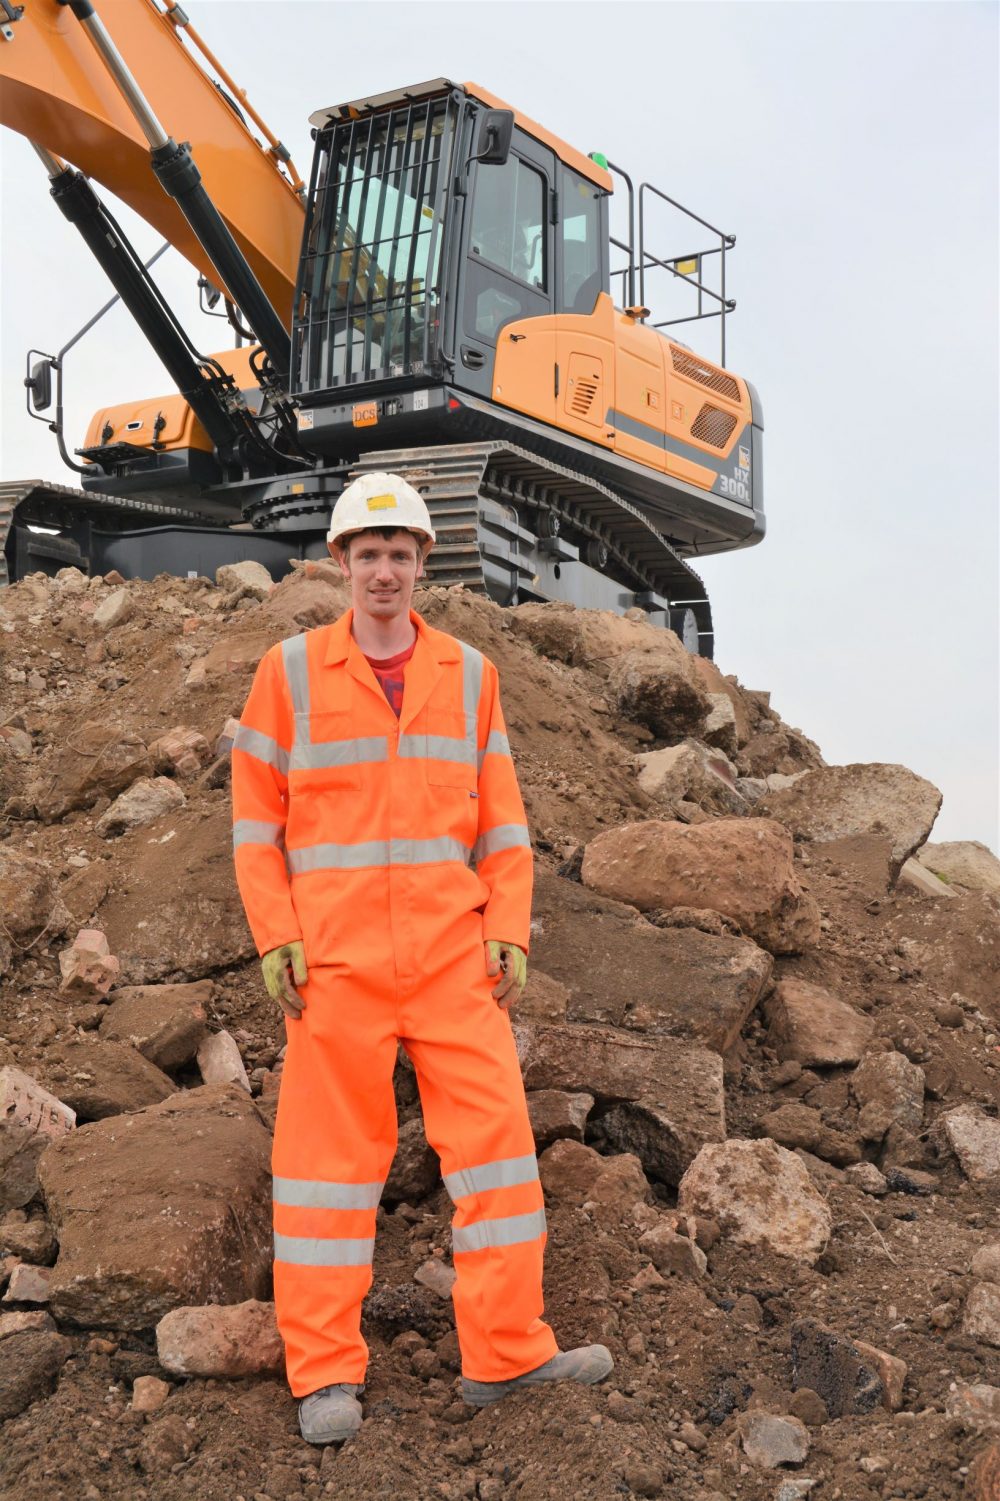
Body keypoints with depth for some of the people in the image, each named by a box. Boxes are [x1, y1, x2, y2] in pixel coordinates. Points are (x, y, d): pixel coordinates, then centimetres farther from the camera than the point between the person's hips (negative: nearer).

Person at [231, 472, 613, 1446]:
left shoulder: (468, 673, 10)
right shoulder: (290, 671, 3)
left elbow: (499, 815, 10)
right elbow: (256, 816, 3)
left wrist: (509, 929, 1)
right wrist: (275, 936, -6)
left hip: (452, 952, 3)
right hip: (336, 954, -2)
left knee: (493, 1128, -1)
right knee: (331, 1144, 1)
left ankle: (507, 1353, 9)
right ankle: (325, 1373, 10)